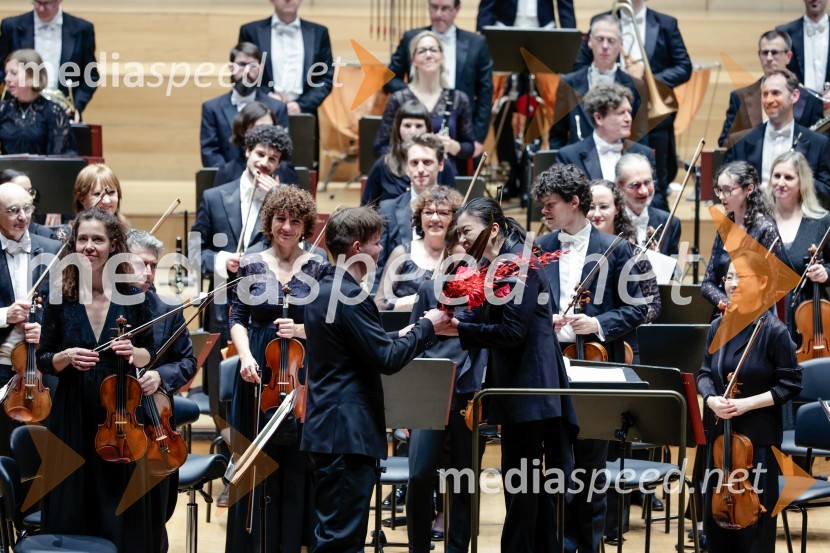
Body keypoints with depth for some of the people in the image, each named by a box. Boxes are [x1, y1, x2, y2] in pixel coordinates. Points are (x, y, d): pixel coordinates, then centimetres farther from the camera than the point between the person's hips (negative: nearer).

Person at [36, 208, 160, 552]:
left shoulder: (132, 296, -2)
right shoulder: (60, 298, -3)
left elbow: (149, 355, 7)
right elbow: (43, 360, 3)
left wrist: (135, 353, -14)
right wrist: (66, 357, -17)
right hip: (74, 416, 0)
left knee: (123, 509, 5)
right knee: (73, 511, 4)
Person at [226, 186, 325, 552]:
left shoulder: (318, 268, 1)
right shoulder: (251, 265, 4)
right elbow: (238, 318, 4)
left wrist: (301, 330, -16)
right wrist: (245, 356, -12)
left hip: (303, 376, -1)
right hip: (259, 372, 1)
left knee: (297, 462, 0)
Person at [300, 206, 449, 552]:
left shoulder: (325, 289, 14)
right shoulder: (349, 296, -17)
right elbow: (387, 359, -18)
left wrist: (414, 333, 15)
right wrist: (427, 327, -5)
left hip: (328, 430, 11)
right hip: (347, 432, -11)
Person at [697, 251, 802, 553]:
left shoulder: (774, 331, -11)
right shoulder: (719, 326, 6)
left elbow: (791, 384, -9)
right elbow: (705, 374, 11)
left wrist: (749, 403, -18)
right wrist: (711, 399, -10)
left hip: (758, 437, -6)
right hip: (720, 434, 6)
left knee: (753, 519, 0)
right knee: (717, 513, 11)